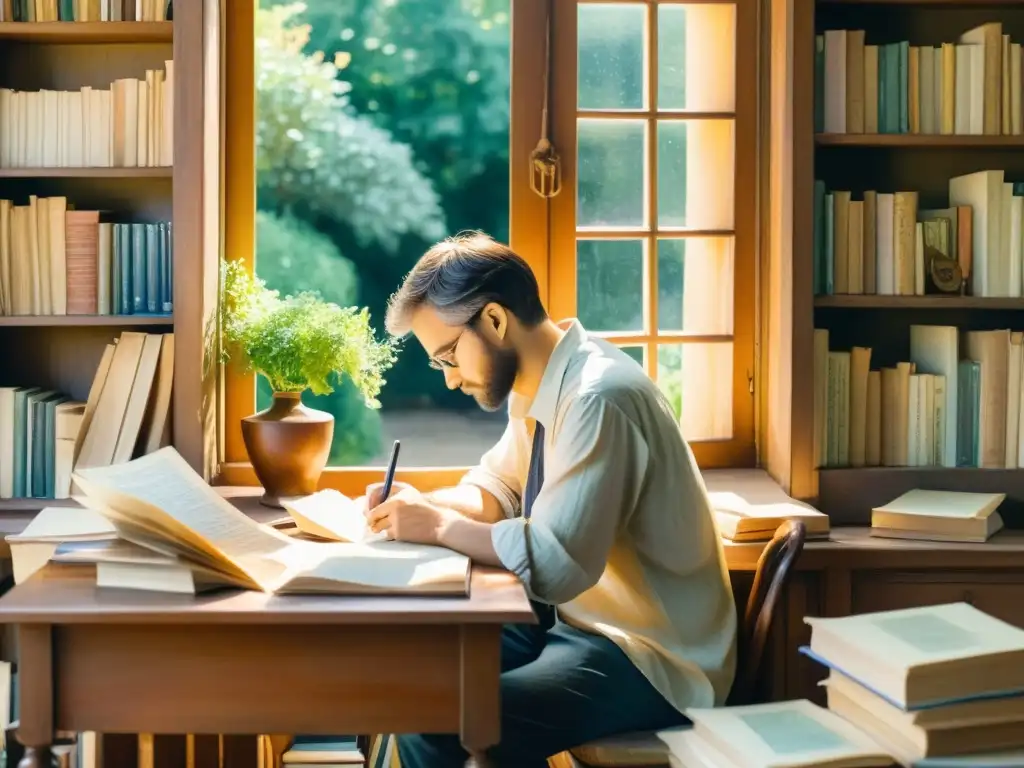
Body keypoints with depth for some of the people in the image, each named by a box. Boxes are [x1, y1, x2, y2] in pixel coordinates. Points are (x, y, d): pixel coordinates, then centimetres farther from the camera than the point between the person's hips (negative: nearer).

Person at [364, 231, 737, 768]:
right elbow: (499, 485, 18)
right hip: (576, 617, 9)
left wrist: (438, 526, -18)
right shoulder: (536, 382, 3)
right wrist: (425, 504, -1)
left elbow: (556, 562, -30)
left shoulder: (598, 397, -26)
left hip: (650, 655, -9)